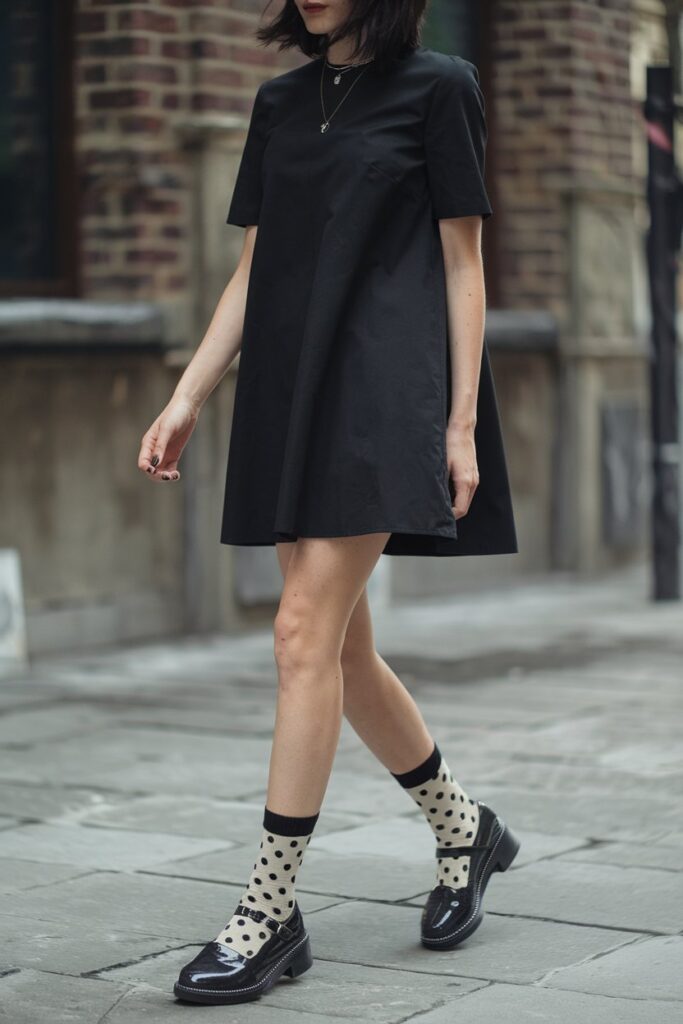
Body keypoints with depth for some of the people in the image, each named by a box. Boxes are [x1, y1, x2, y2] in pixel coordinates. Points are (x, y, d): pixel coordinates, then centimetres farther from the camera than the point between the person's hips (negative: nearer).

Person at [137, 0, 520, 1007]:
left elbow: (464, 262, -2)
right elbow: (254, 269, 16)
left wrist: (461, 423, -8)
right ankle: (466, 828, 29)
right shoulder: (281, 102, 16)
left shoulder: (436, 85, 0)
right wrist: (188, 397, 8)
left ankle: (270, 914, -9)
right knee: (343, 649, 8)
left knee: (307, 631, -14)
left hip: (383, 387, -6)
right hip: (290, 391, 7)